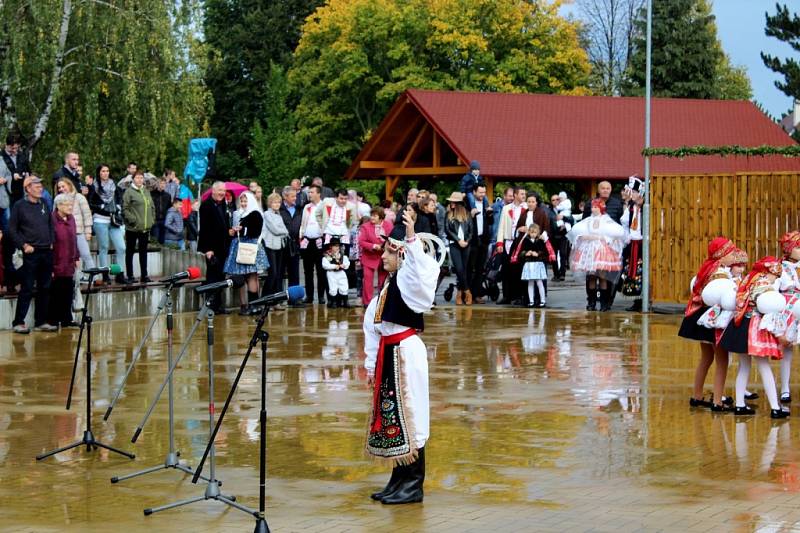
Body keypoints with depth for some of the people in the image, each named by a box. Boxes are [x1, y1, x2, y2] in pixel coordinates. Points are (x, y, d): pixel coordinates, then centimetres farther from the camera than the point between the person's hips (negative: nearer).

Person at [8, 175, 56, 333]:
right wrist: (24, 245, -10)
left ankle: (41, 322, 16)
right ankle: (18, 322, -1)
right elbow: (12, 230, -4)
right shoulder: (19, 206, -3)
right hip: (30, 253, -5)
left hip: (46, 252, 5)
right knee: (27, 289, -6)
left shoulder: (44, 204, 11)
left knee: (45, 289, 8)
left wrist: (51, 242, 8)